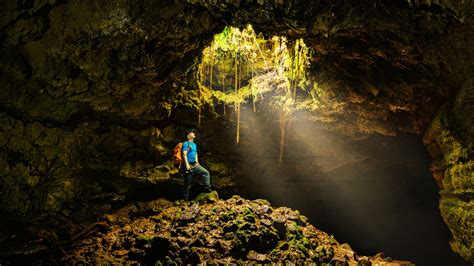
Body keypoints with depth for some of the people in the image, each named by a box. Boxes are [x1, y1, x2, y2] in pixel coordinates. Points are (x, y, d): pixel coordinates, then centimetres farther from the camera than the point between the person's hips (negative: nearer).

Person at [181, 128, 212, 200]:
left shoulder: (194, 144, 16)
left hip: (195, 165, 8)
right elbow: (184, 154, -16)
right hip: (189, 165, -7)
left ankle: (207, 188, 2)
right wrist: (187, 164, -22)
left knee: (206, 173, -3)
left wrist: (197, 162, 17)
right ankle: (185, 198, 10)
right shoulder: (186, 144, -8)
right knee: (187, 182, 0)